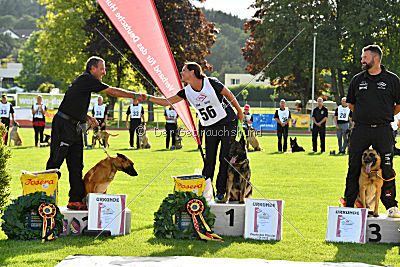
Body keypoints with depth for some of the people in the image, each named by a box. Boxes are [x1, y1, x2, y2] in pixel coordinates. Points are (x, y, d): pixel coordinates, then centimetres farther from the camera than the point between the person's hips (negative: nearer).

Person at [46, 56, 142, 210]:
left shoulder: (86, 81, 19)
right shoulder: (86, 79, -10)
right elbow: (112, 91, -12)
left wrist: (88, 118, 10)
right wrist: (135, 96, -5)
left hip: (75, 128, 10)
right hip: (63, 126, -10)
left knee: (76, 165, 7)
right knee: (55, 161, -7)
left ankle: (75, 200, 10)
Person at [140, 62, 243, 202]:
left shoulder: (211, 83, -17)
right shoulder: (187, 91, -3)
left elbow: (228, 94, -5)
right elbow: (167, 101, -1)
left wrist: (239, 111, 3)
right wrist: (148, 98, -11)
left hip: (228, 122, -4)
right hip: (209, 127, 4)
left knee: (225, 158, -3)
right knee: (209, 160, 2)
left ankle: (221, 192, 3)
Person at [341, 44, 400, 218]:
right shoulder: (357, 80, 10)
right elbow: (351, 103, 20)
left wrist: (385, 117, 9)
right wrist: (363, 116, 12)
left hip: (383, 131, -2)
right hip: (360, 130, 2)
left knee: (386, 169, -1)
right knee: (354, 167, 1)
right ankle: (349, 205, 10)